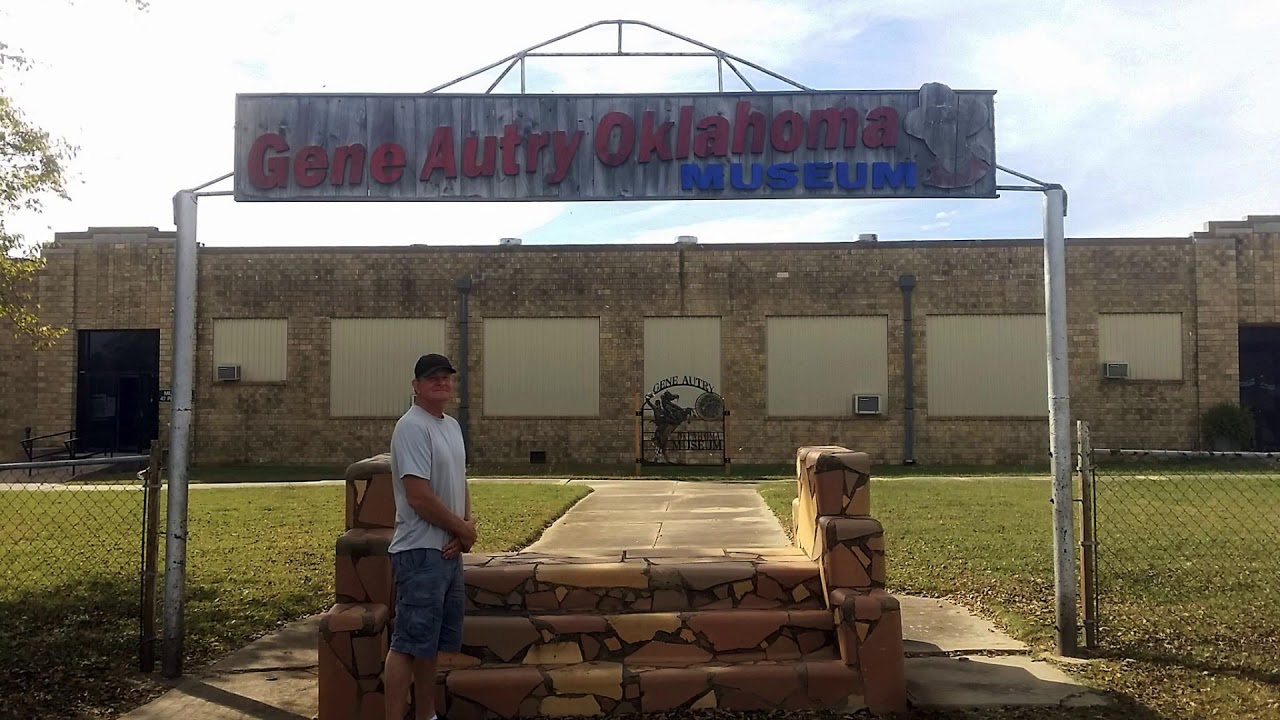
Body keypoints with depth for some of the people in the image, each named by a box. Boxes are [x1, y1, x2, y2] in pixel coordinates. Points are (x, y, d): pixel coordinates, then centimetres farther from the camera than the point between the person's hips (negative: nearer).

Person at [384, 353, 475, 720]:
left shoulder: (452, 426, 14)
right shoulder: (412, 427, -15)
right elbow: (419, 497, -22)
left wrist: (464, 529, 0)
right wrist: (463, 529, -9)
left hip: (448, 551, 10)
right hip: (420, 553, -10)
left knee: (431, 643, 18)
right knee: (408, 644, -7)